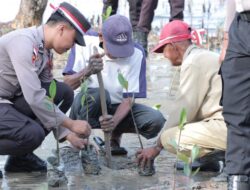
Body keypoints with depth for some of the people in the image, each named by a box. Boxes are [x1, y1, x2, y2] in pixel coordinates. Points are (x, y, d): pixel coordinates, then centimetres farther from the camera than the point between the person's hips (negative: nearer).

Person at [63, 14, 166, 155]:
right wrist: (87, 71, -39)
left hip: (118, 109, 2)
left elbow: (129, 98, -15)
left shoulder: (136, 54, -14)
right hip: (89, 108, -2)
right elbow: (67, 85, -18)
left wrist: (114, 121, -34)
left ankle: (115, 136, 3)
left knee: (156, 120, -23)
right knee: (97, 94, -37)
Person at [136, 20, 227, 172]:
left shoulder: (193, 62, -11)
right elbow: (189, 107, 23)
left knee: (169, 138, -18)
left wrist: (157, 147, -1)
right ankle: (208, 158, 8)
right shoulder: (204, 57, 19)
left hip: (226, 127, -10)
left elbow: (183, 111, -10)